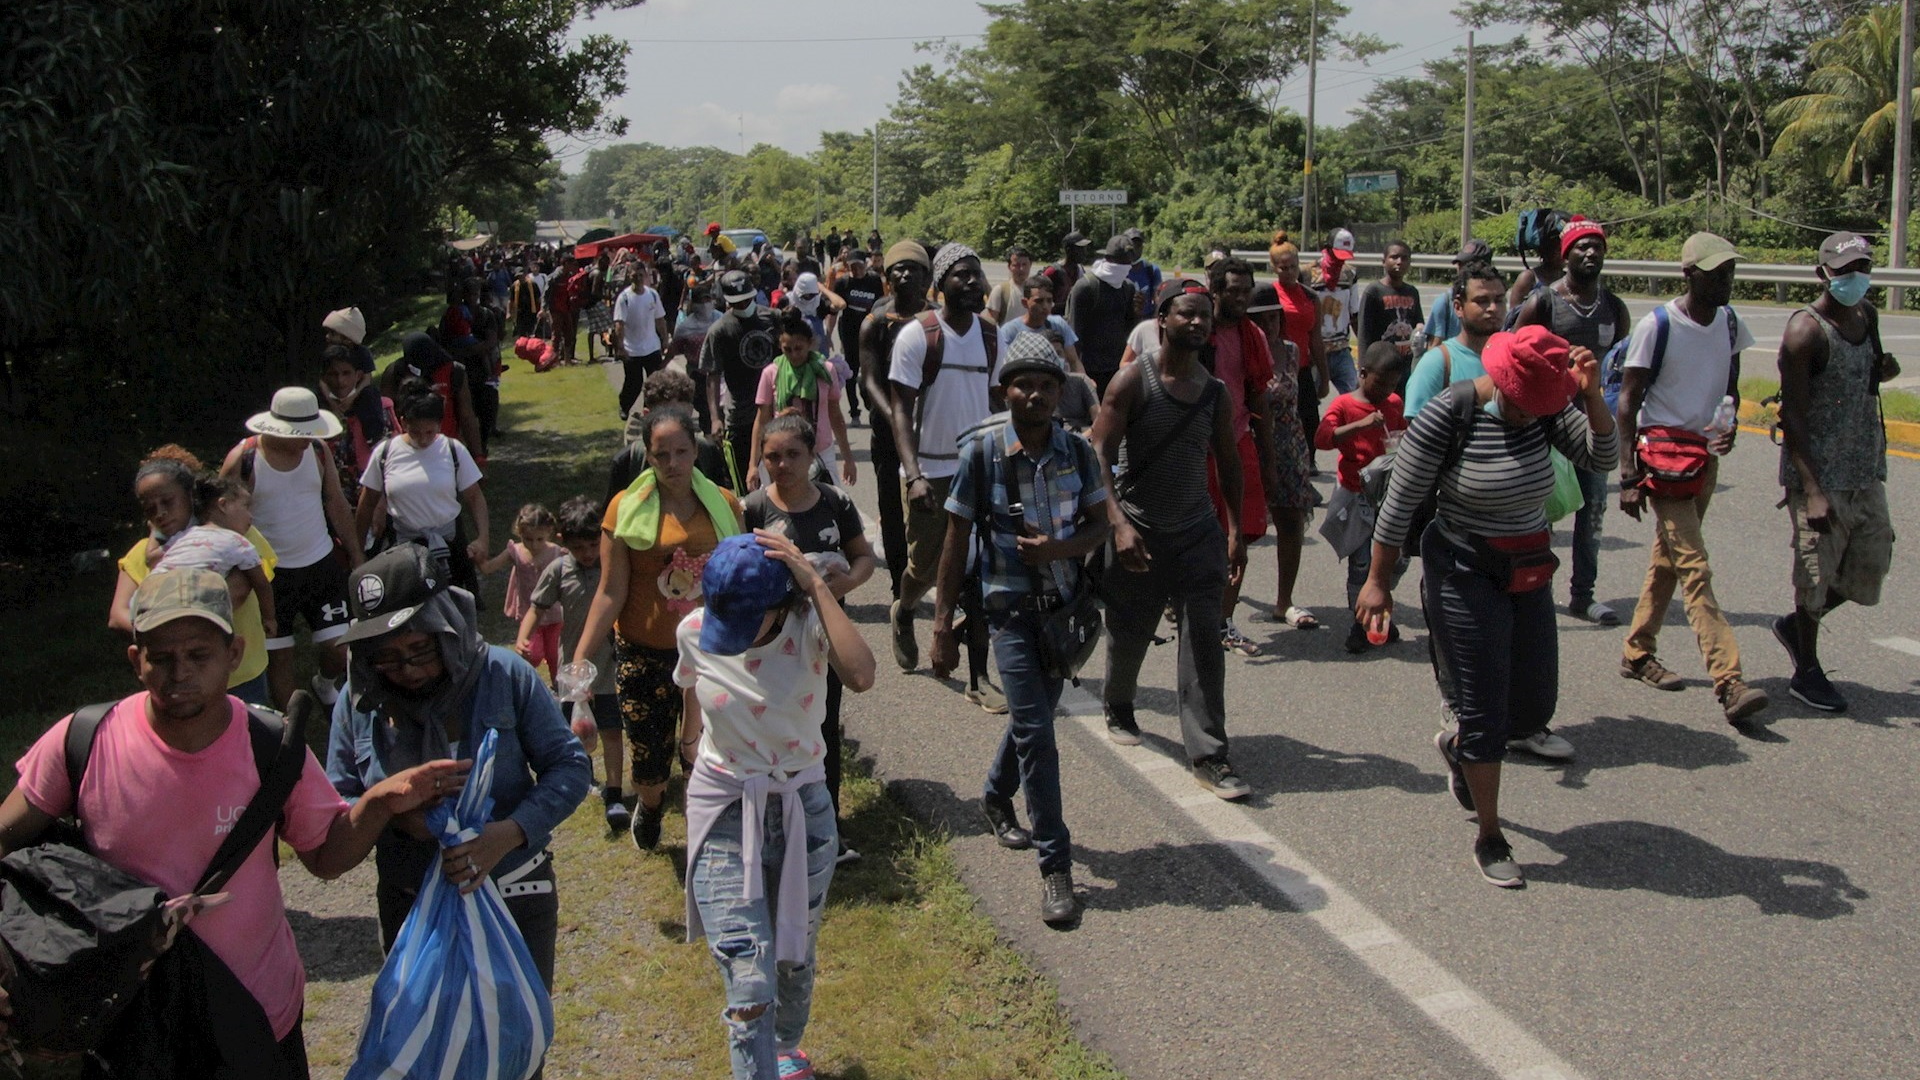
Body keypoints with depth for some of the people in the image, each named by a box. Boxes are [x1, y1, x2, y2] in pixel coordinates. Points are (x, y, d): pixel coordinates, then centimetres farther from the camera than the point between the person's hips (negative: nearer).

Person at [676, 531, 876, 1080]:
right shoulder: (694, 633, -11)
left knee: (795, 959, 21)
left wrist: (817, 586, -33)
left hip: (803, 811, 1)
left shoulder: (809, 624, -16)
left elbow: (861, 676, -38)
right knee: (749, 988, -12)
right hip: (725, 817, -1)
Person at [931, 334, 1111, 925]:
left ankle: (996, 797, 47)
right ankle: (1055, 866, -5)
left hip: (1066, 604, 4)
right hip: (1011, 608, -4)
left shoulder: (1078, 451, -2)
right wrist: (943, 626, -6)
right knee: (1034, 731, -11)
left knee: (1034, 716, 18)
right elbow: (957, 540, -5)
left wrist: (1058, 548, -17)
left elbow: (1100, 524, 6)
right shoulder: (981, 451, -10)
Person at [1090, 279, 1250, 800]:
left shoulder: (1215, 391, 4)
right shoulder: (1133, 380, -9)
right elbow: (1099, 454, -14)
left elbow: (1228, 463, 14)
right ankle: (1119, 707, 43)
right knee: (1128, 634, 12)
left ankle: (1208, 755, -3)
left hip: (1197, 532, 3)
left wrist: (1235, 530, 9)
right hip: (1138, 532, -2)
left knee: (1204, 640, -6)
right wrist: (1119, 524, -23)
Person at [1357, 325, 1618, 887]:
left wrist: (1592, 394, -24)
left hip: (1529, 575, 6)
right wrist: (1378, 581, -8)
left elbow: (1602, 456, -10)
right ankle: (1490, 839, 14)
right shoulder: (1444, 419, -20)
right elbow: (1399, 505, -13)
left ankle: (1456, 746, 44)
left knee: (1535, 707, 12)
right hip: (1465, 575, -6)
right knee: (1484, 708, -2)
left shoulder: (1546, 409, -5)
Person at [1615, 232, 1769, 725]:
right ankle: (1730, 684, -19)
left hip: (1706, 454, 7)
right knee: (1695, 570, -12)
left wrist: (1730, 425, -3)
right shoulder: (1657, 326, -12)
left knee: (1667, 560, 15)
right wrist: (1629, 476, -16)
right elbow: (1627, 402, -11)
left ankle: (1637, 655, 28)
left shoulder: (1730, 324, 7)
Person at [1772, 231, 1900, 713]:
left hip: (1866, 471, 8)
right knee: (1817, 570, 1)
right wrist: (1811, 489, -23)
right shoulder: (1806, 330, -15)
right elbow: (1792, 415, -18)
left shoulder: (1868, 316, 9)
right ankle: (1807, 672, 17)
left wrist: (1883, 372, 1)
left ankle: (1794, 624, 32)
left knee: (1870, 566, 11)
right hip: (1820, 473, -7)